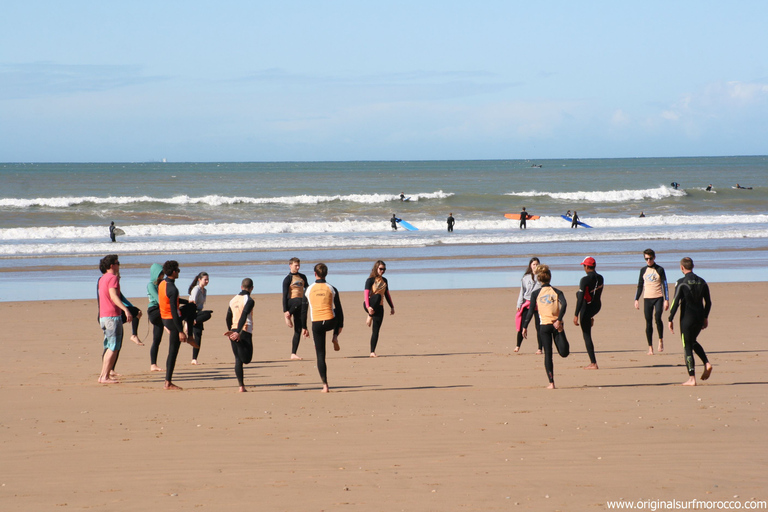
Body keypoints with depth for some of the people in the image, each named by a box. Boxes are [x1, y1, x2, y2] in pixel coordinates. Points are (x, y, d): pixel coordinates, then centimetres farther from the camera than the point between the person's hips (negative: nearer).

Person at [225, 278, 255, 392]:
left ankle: (241, 386, 4)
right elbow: (243, 316, -18)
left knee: (238, 359, 8)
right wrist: (238, 332, -24)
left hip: (233, 330, 6)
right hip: (245, 331, -6)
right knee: (246, 359, 1)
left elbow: (228, 318, 19)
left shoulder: (233, 300, 13)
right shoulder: (249, 300, -6)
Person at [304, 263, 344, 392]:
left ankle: (325, 385, -3)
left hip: (316, 324, 0)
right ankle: (335, 338, 20)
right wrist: (340, 326, 14)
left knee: (320, 355, 4)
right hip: (330, 322, 0)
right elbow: (339, 309, 4)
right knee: (339, 315, 38)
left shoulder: (309, 290, 3)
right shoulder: (332, 289, 2)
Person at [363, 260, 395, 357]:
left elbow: (387, 294, 21)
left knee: (376, 330, -2)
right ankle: (369, 317, -25)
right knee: (377, 296, -38)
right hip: (370, 305, -5)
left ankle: (372, 352, 0)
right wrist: (368, 307, -27)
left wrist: (392, 307, 16)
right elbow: (366, 294, -15)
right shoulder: (370, 280, -6)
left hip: (379, 307, 5)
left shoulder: (384, 280, 13)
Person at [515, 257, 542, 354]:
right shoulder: (526, 277, 10)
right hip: (527, 303, 1)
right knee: (522, 325, -5)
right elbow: (522, 291, 13)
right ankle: (518, 345, 9)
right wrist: (519, 304, 6)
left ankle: (540, 348, 3)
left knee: (539, 327, -1)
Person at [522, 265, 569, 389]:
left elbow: (530, 311, -1)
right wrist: (559, 320, -19)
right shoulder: (557, 292, 4)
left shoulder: (535, 294, 2)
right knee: (564, 353, 8)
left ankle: (551, 382, 0)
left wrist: (525, 327, 4)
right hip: (556, 325, 0)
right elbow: (564, 304, -14)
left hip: (544, 326, 0)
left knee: (548, 354, 3)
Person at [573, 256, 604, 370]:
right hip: (597, 307, 8)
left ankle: (593, 363, -2)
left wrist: (576, 315, -20)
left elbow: (580, 299, -24)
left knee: (587, 335, 1)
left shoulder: (585, 280, -22)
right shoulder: (600, 278, 1)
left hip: (587, 308, -8)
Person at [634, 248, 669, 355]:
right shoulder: (643, 270, 11)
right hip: (647, 298, 3)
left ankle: (661, 340, -2)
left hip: (658, 298, -3)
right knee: (648, 322, 0)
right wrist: (636, 299, 10)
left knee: (657, 318, -22)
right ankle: (650, 347, 3)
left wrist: (666, 300, -6)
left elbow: (665, 285, 0)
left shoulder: (660, 269, 1)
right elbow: (640, 285, 17)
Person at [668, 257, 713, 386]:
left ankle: (691, 379, -2)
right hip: (699, 319, 5)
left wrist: (670, 320, -6)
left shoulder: (681, 282, -10)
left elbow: (675, 302, -12)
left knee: (687, 347, 1)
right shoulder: (702, 282, 7)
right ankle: (707, 363, 8)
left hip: (687, 319, -5)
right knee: (693, 342, 27)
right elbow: (708, 302, 10)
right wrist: (705, 318, 22)